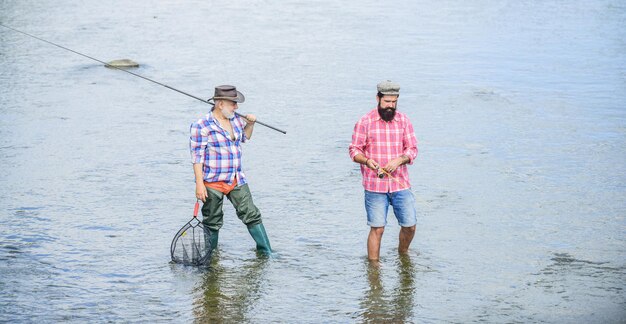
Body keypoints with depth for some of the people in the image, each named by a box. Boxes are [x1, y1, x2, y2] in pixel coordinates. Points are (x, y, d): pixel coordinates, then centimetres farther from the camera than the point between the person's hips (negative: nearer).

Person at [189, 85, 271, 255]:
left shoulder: (236, 119, 8)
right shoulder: (201, 126, -13)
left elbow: (244, 137, 29)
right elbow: (197, 157, -14)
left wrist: (250, 124, 9)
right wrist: (199, 184, -18)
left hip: (237, 181, 6)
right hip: (213, 183, -6)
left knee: (252, 215, 4)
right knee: (212, 223, 5)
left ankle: (266, 252, 11)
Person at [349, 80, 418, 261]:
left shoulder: (403, 121, 7)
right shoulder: (365, 122, -1)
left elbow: (412, 149, 6)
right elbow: (354, 150, 1)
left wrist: (399, 160, -15)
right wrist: (366, 160, -21)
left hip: (400, 184, 3)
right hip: (375, 186, -3)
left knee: (410, 226, 5)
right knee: (377, 229, -3)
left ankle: (403, 255, 33)